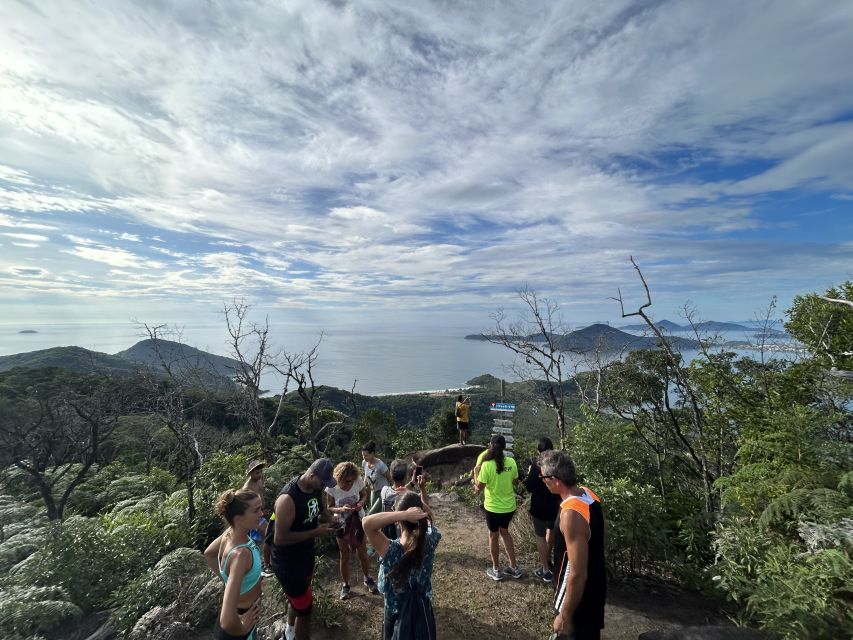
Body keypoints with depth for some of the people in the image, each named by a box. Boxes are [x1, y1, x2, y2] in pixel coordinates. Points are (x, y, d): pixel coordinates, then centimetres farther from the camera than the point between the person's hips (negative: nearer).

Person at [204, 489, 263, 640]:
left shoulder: (231, 531, -15)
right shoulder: (241, 554, -39)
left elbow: (208, 553, 7)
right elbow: (228, 622, -42)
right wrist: (242, 628, -23)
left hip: (241, 612, 7)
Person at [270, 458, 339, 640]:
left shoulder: (315, 488, -10)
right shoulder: (288, 499, -35)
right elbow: (280, 539, -31)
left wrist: (329, 522, -10)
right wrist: (316, 532, -30)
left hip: (306, 553, 8)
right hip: (287, 562, -8)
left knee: (300, 597, 29)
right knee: (304, 606, 4)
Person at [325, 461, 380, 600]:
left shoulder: (358, 481, -24)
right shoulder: (332, 488, -27)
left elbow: (364, 495, -5)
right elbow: (329, 508, -14)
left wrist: (361, 503, -27)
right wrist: (341, 509, -34)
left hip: (358, 522, 1)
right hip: (342, 525, -1)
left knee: (362, 554, 16)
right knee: (344, 557, 16)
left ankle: (367, 579, 43)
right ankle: (345, 584, 41)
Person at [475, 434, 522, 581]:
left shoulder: (487, 465, -23)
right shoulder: (511, 462, -10)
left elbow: (479, 487, -16)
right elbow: (515, 482, 4)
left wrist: (476, 472, -1)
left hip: (493, 507, -4)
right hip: (509, 506, 4)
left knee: (493, 536, 17)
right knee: (504, 531, 27)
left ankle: (496, 570, 33)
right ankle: (514, 568, 33)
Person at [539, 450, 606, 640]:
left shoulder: (571, 515, -36)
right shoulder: (587, 493, -10)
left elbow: (577, 575, -30)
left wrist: (564, 615, -17)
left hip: (580, 592, -8)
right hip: (595, 585, 8)